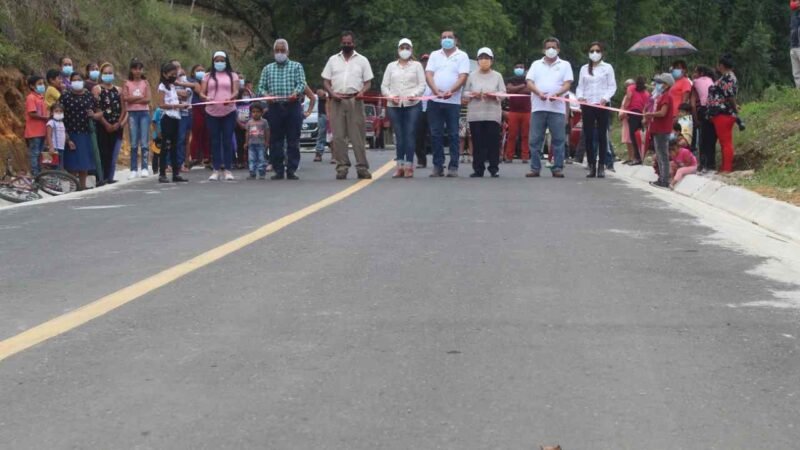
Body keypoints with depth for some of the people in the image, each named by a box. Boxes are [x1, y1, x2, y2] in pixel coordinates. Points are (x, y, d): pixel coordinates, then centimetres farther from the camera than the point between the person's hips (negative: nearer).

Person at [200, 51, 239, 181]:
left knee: (227, 141, -2)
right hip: (212, 113, 1)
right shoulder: (208, 76, 12)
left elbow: (236, 91, 0)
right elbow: (201, 93, 7)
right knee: (215, 141, 2)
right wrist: (206, 98, -16)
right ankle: (216, 170, 4)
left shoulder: (232, 75, 10)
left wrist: (230, 98, -22)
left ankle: (228, 170, 2)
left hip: (229, 112, -1)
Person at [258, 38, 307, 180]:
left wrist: (296, 93, -23)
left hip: (293, 106, -2)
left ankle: (291, 170, 0)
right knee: (275, 141, 1)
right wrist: (265, 95, -13)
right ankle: (278, 170, 5)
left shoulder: (296, 66, 11)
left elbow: (301, 83, -2)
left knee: (293, 140, -3)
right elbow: (261, 87, 10)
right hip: (274, 107, 2)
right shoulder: (267, 69, 18)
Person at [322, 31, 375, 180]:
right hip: (337, 101, 2)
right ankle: (342, 166, 1)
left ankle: (362, 167, -5)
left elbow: (368, 82, 9)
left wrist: (362, 92, -12)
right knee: (338, 135, -2)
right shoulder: (333, 60, 14)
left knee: (358, 135, -5)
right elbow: (326, 81, 12)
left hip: (355, 100, -2)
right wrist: (332, 93, -6)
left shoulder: (362, 60, 11)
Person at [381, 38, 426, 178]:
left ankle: (409, 166, -5)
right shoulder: (391, 66, 16)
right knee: (399, 136, 2)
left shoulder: (417, 65, 10)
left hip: (412, 105, -2)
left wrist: (414, 94, -15)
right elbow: (384, 86, 12)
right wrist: (390, 96, -7)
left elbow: (422, 85, 3)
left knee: (410, 135, -6)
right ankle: (400, 166, 4)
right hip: (394, 105, 2)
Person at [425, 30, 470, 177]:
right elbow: (428, 74, 3)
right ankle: (438, 166, 7)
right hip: (435, 100, 3)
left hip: (453, 101, -2)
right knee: (435, 134, 2)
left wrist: (451, 91, -21)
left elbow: (463, 77, -5)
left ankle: (453, 166, 1)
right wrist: (436, 90, -15)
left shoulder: (462, 56, 5)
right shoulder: (434, 55, 13)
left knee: (453, 134, -1)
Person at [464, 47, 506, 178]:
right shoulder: (472, 76, 12)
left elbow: (503, 93, 3)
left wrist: (494, 95, -16)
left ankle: (494, 169, 1)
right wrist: (472, 95, -12)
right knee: (478, 142, -1)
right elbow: (465, 92, 8)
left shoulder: (497, 76, 10)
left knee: (493, 141, -4)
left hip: (493, 113, -1)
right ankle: (478, 169, 4)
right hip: (475, 114, 1)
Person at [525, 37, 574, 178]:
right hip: (538, 107, 1)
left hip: (557, 108, -1)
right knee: (535, 139, 0)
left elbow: (567, 84, 1)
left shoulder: (565, 65, 11)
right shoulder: (536, 64, 15)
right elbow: (529, 82, 5)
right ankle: (535, 168, 5)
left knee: (558, 139, -3)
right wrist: (539, 93, -16)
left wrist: (557, 94, -19)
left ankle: (558, 168, 1)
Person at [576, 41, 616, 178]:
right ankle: (591, 167, 3)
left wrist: (605, 98, -14)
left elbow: (612, 86, 2)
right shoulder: (584, 69, 15)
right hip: (587, 105, 2)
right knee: (588, 136, -2)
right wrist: (580, 97, -8)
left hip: (602, 105, -2)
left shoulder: (607, 67, 7)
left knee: (602, 136, -2)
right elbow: (580, 86, 13)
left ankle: (601, 167, 1)